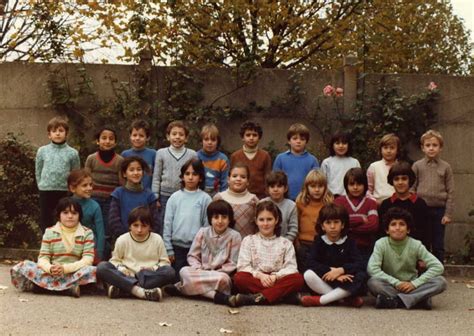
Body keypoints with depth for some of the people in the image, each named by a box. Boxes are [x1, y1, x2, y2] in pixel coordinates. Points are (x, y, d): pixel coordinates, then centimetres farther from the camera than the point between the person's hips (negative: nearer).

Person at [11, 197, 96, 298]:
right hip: (51, 274, 1)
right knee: (21, 268, -23)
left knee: (93, 271, -35)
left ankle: (42, 285, -31)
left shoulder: (87, 233, 3)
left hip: (75, 274, -1)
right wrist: (50, 268, -23)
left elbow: (87, 260, -8)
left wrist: (65, 268, -24)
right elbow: (43, 258, 1)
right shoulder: (49, 232, 8)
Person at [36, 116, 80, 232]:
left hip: (65, 192, -1)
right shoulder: (42, 151, 2)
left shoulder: (72, 153, -2)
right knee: (46, 222, 9)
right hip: (46, 191, 1)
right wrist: (42, 185, 5)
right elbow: (38, 172, 9)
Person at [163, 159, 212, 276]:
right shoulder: (175, 197, 2)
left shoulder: (205, 199, -2)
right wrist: (169, 249, 0)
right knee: (177, 279, 8)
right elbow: (168, 224, 3)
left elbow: (207, 224, -1)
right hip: (177, 246, 1)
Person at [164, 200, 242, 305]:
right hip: (201, 271, 2)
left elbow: (233, 264, -3)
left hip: (221, 274, -2)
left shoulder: (234, 236, -2)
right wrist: (199, 269, -13)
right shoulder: (203, 232, 4)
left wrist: (215, 272, -14)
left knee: (223, 278, -39)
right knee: (184, 271, -28)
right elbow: (192, 255, 7)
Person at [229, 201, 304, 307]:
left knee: (298, 278, -29)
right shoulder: (248, 240, 12)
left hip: (278, 281, 1)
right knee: (239, 278, -32)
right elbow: (243, 266, 1)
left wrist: (275, 276, -16)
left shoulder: (285, 243, 14)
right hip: (255, 280, -1)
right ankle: (283, 294, -34)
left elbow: (291, 267, 2)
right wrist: (260, 275, -16)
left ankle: (255, 298, -37)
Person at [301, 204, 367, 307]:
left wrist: (340, 270, -25)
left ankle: (320, 300, -30)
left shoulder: (349, 242, 4)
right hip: (324, 282, 0)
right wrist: (331, 271, -23)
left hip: (345, 284, 0)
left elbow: (360, 264, -10)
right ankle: (348, 298, -27)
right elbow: (311, 263, -12)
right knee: (308, 275, -28)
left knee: (362, 276, -29)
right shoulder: (319, 242, 4)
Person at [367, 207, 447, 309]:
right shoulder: (381, 244, -7)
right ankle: (420, 298, -30)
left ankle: (393, 301, -31)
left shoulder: (416, 245, -5)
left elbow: (438, 267, -12)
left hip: (411, 287, 2)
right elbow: (372, 268, -20)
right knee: (373, 283, -33)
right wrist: (396, 283, -25)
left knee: (440, 281, -23)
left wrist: (414, 283, -21)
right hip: (390, 287, -2)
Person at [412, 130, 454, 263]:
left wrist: (448, 214, -5)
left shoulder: (445, 167, 1)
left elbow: (450, 192, 1)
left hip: (439, 210, 0)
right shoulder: (417, 166, 2)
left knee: (438, 245, 7)